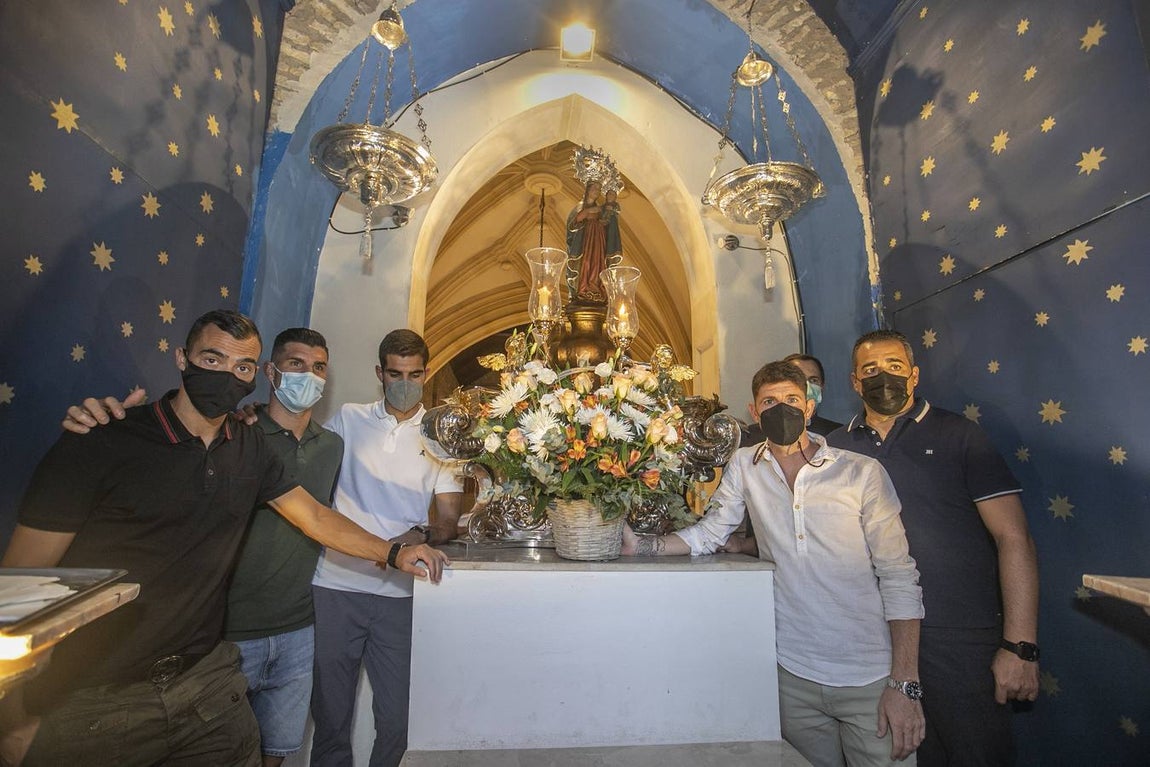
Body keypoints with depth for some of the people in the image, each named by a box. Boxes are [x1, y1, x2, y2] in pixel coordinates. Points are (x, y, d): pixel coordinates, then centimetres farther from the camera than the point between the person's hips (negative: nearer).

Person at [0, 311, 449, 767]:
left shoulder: (250, 447, 1)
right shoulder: (102, 445, -14)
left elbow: (316, 517, 7)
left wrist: (393, 553, -1)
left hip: (206, 677, 4)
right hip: (89, 703, -4)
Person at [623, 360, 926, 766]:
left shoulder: (863, 472, -7)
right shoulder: (744, 465, 0)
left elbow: (898, 577, -6)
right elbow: (708, 533, 4)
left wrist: (905, 683, -9)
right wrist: (640, 545, -11)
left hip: (871, 678, -1)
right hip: (794, 673, 2)